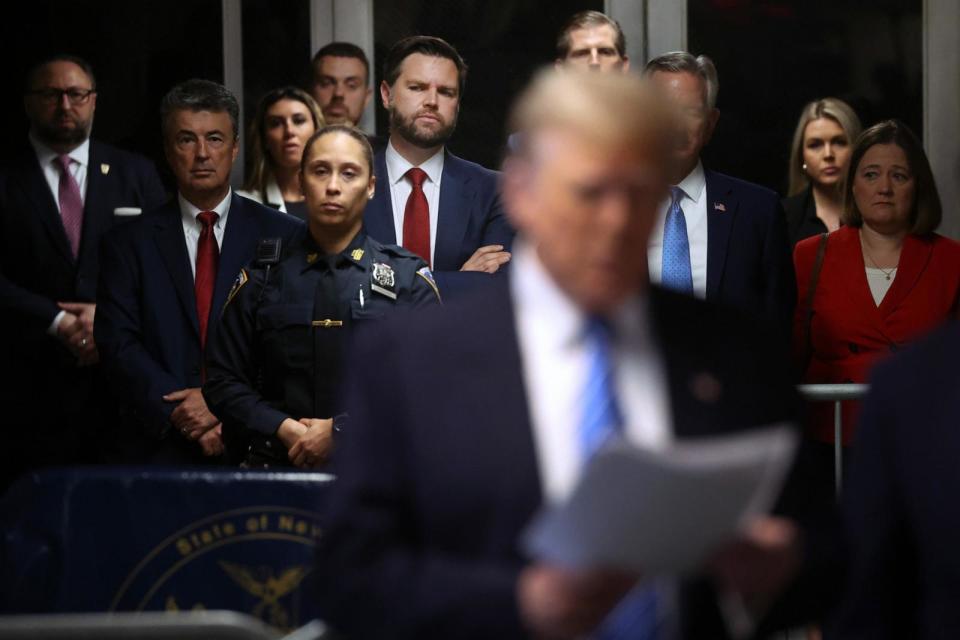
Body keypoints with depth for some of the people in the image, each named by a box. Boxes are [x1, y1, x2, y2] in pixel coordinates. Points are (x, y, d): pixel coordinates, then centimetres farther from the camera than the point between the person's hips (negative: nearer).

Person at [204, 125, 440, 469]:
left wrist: (344, 430, -9)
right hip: (278, 464, 1)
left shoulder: (409, 278, 11)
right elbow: (223, 380, 11)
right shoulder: (262, 278, 14)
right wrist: (285, 430, -5)